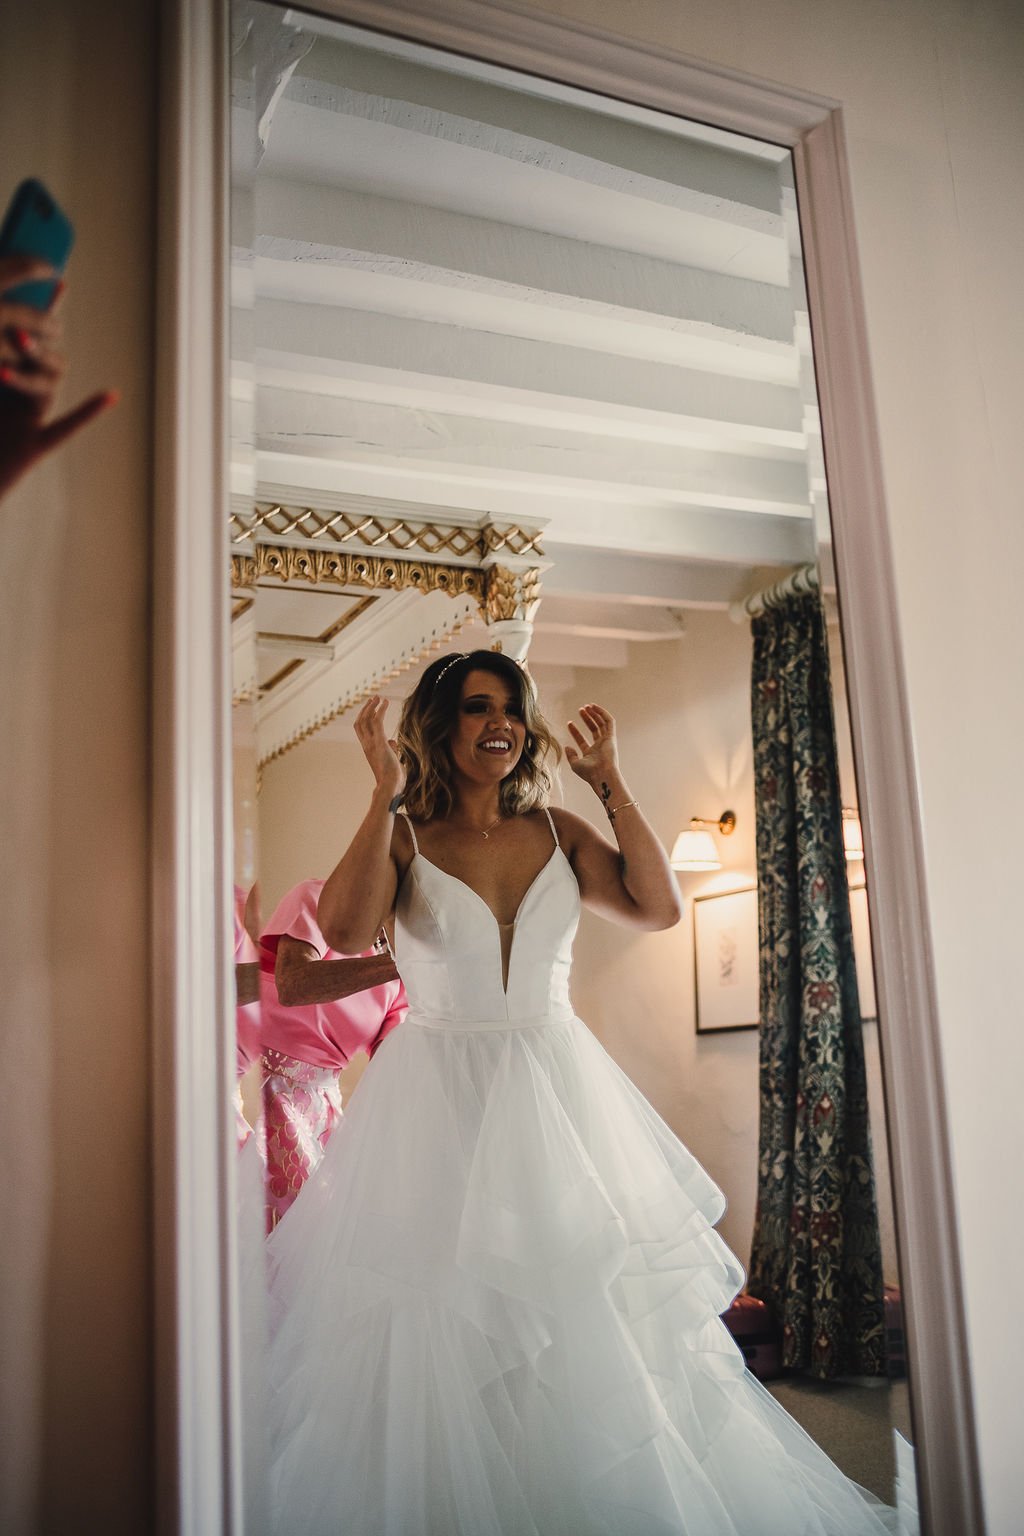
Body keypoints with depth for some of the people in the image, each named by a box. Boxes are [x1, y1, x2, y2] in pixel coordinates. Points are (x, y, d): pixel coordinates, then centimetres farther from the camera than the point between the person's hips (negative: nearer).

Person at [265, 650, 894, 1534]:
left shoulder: (558, 831, 6)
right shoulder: (404, 836, -3)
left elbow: (659, 907, -4)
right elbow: (344, 929, -20)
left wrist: (612, 783, -3)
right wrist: (385, 795, -18)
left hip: (559, 1095, 3)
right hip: (441, 1102, -2)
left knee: (590, 1323, 8)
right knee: (440, 1328, 3)